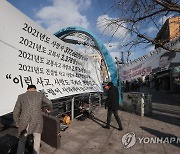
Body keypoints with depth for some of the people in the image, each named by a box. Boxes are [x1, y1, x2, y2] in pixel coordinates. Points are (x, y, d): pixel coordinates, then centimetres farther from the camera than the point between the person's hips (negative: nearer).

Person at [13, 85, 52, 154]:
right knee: (37, 140, 22)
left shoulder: (21, 96, 5)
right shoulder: (40, 94, 4)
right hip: (37, 122, 0)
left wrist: (17, 122, 20)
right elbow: (49, 103, 14)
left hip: (24, 123, 1)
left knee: (22, 141, 21)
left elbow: (16, 112, 5)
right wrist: (49, 109, 35)